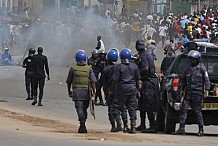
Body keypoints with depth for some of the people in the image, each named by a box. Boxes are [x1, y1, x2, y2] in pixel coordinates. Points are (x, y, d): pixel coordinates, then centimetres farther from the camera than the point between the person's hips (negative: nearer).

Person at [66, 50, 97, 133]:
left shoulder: (73, 69, -1)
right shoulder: (89, 69, 1)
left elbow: (68, 81, 7)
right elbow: (93, 81, -5)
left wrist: (69, 91, 21)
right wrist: (93, 92, -3)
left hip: (76, 91, -2)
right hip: (86, 91, 2)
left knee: (79, 109, -6)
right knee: (84, 109, 14)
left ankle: (83, 125, -21)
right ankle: (82, 126, 21)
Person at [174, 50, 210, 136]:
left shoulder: (202, 68, 1)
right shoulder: (188, 69, 16)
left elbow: (206, 80, -1)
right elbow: (184, 81, 24)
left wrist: (206, 90, -8)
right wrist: (182, 91, 21)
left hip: (198, 93, -5)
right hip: (188, 93, 5)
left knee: (197, 111, -2)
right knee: (183, 109, -4)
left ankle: (201, 130, 6)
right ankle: (181, 129, -2)